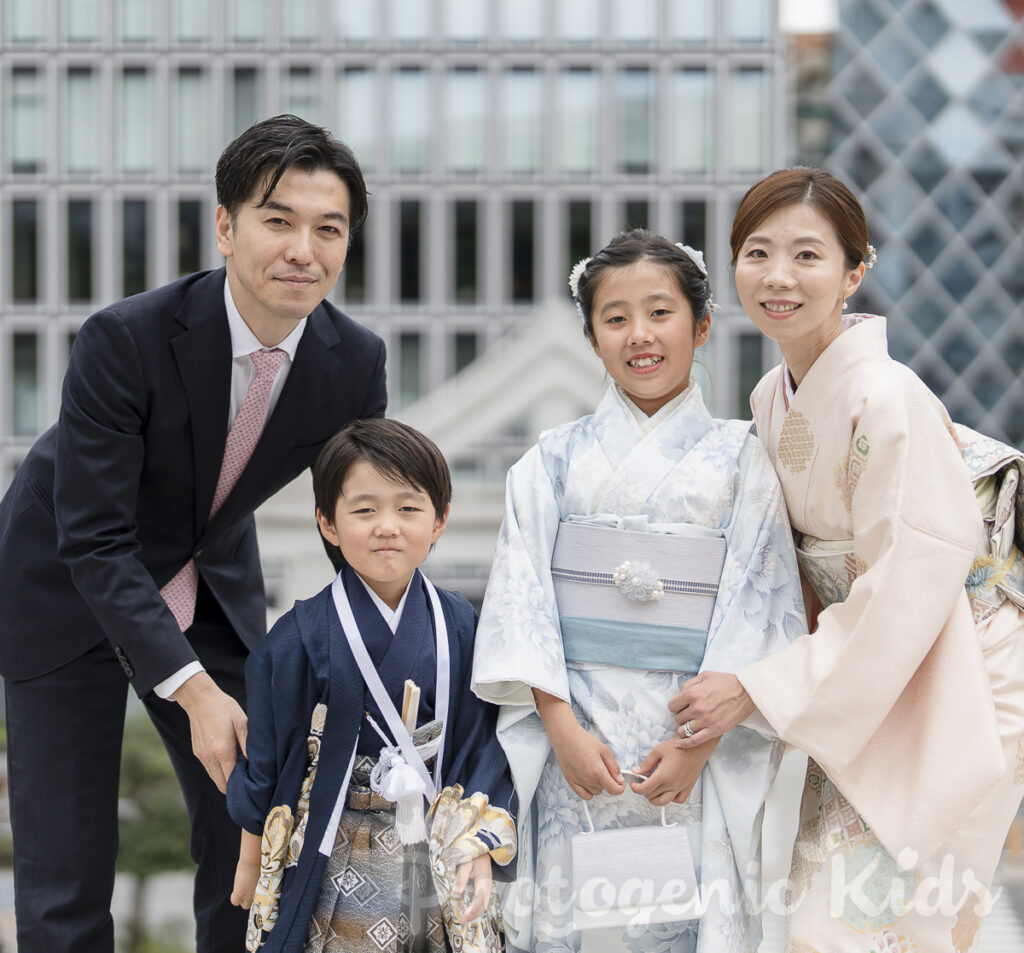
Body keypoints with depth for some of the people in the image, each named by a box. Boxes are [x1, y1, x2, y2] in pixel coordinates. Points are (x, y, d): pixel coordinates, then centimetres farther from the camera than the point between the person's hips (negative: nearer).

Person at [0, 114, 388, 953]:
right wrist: (194, 690, -33)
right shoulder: (127, 340, -29)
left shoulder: (355, 363, -15)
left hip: (212, 592, 4)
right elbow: (94, 540, -27)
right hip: (69, 594, -4)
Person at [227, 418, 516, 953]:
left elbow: (483, 742, -1)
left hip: (434, 856, 2)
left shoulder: (459, 628, -4)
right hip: (332, 859, -2)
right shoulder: (300, 637, -11)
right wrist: (251, 859, 4)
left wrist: (479, 847, -11)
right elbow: (266, 756, -3)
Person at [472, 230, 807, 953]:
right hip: (575, 733, 1)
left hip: (699, 739, -1)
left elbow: (758, 606, -2)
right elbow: (523, 597, 2)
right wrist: (562, 728, -10)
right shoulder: (555, 459, 8)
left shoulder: (740, 459, 4)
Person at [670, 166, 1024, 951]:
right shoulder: (773, 399, 4)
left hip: (955, 681, -8)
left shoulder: (886, 398, -22)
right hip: (863, 675, 8)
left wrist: (758, 690, -21)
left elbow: (912, 584, -24)